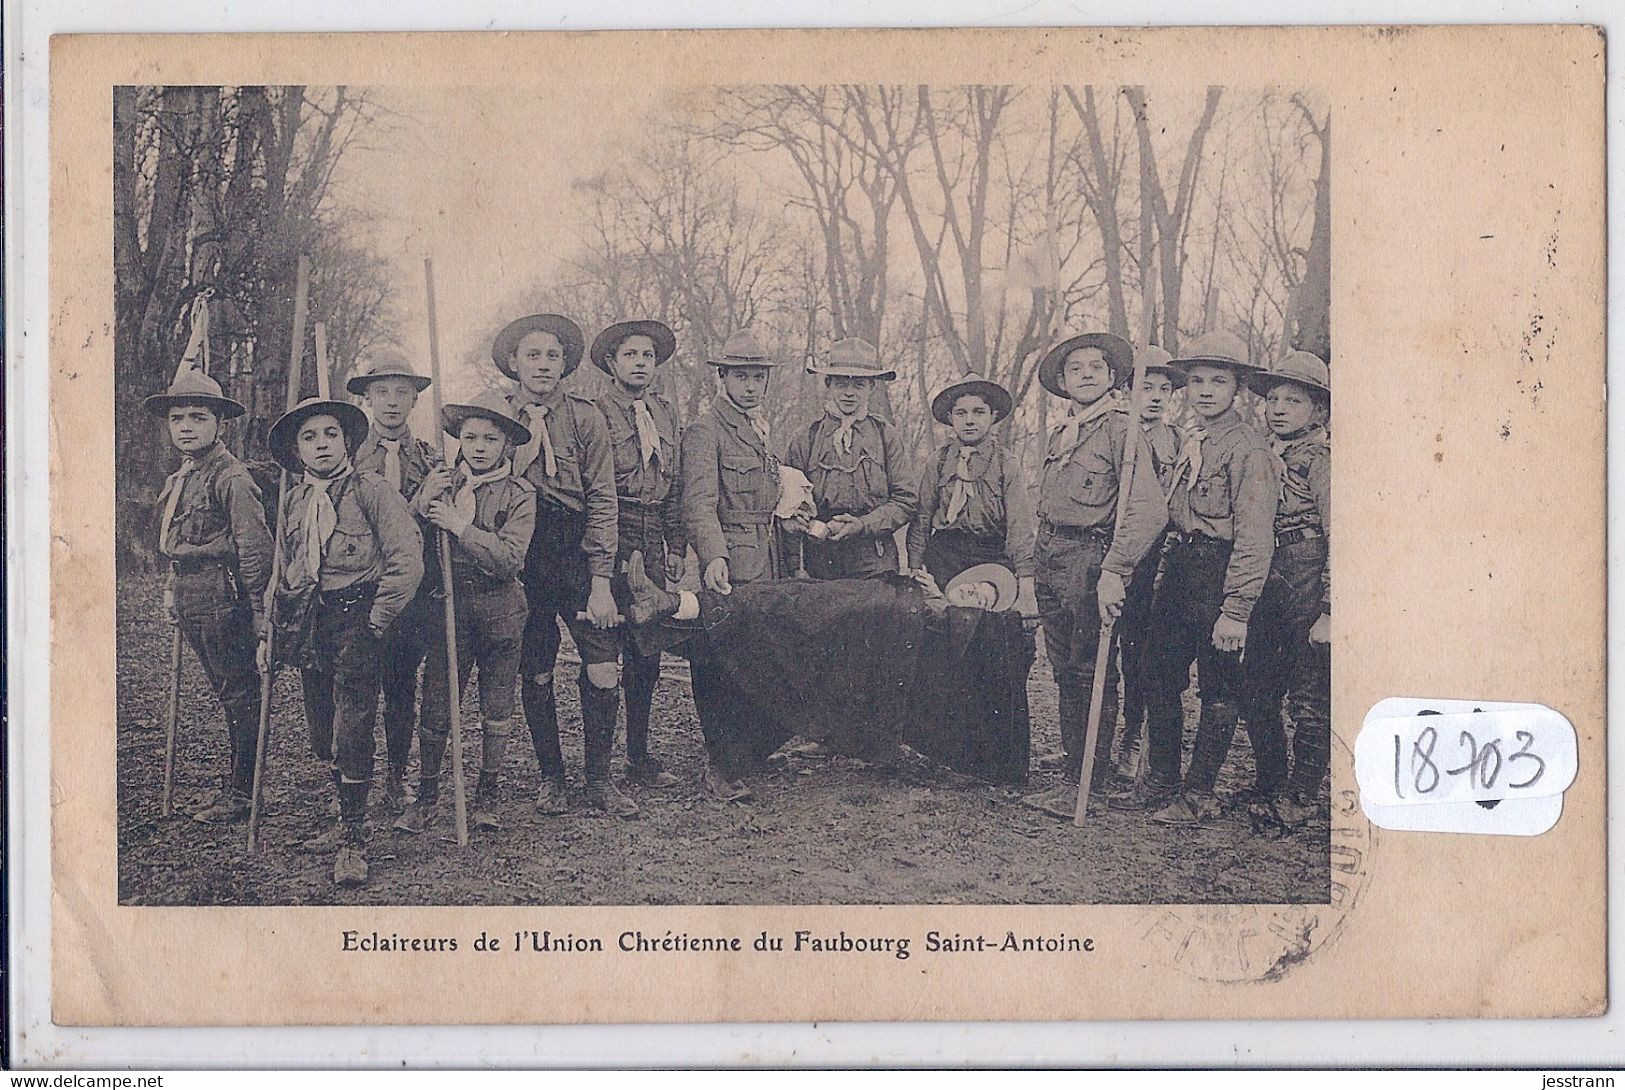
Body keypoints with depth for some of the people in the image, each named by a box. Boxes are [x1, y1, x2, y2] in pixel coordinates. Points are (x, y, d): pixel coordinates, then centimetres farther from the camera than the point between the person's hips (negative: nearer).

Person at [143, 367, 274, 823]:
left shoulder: (230, 476, -13)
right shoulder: (180, 478, 16)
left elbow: (254, 543, -16)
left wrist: (257, 604, -17)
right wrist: (171, 593, 21)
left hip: (221, 595, -10)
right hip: (193, 599, 10)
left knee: (239, 694, -2)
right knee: (227, 693, 16)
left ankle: (240, 794, 2)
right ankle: (235, 782, 23)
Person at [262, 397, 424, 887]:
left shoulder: (371, 489, -7)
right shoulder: (293, 501, 12)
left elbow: (407, 561, -12)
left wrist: (376, 620, -9)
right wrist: (271, 631, 16)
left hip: (358, 617, -6)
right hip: (308, 622, 6)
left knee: (350, 731, -10)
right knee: (322, 732, 11)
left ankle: (354, 842, -4)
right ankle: (346, 822, 25)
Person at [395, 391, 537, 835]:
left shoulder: (519, 494, -4)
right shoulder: (443, 485, 4)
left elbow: (509, 559, -16)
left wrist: (460, 526, -21)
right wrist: (423, 505, -14)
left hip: (500, 610, -1)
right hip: (450, 604, 1)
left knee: (497, 707, 8)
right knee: (436, 706, -1)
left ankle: (487, 797, 21)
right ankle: (426, 795, 12)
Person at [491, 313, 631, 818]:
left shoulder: (584, 416, 2)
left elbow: (602, 500, -2)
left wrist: (601, 581, -8)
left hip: (577, 550, -1)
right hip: (520, 556, 1)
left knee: (603, 671, -9)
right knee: (535, 675, 5)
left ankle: (599, 780, 5)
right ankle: (550, 776, 21)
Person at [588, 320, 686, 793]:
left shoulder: (664, 412, 16)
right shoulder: (598, 412, -5)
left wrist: (676, 545, 14)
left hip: (652, 541, 6)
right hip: (612, 539, -6)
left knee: (647, 652, 8)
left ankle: (639, 756, 17)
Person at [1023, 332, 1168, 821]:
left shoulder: (1120, 429, -9)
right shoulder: (1060, 433, 16)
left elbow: (1149, 510, -20)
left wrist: (1113, 571, -25)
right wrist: (1038, 562, 15)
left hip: (1089, 555, -8)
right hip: (1049, 556, 8)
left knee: (1091, 670, -2)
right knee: (1064, 670, 12)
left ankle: (1084, 781, 2)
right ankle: (1076, 766, 22)